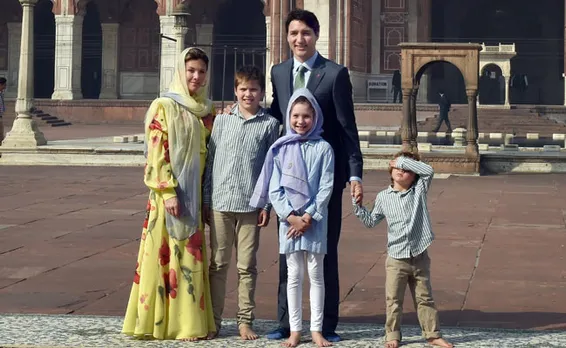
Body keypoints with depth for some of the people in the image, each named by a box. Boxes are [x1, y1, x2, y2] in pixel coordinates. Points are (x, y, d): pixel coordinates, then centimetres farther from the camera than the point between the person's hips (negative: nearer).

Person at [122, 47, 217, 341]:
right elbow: (157, 154, -13)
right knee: (167, 254, -3)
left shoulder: (206, 109, 12)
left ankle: (191, 321, 15)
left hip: (194, 193, 7)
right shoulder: (164, 106, -7)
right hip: (169, 193, -7)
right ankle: (164, 321, 3)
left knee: (191, 256, 9)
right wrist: (168, 191, -18)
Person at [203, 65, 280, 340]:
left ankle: (245, 321, 13)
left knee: (246, 266, 5)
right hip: (220, 203, 1)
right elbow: (210, 161, 8)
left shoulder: (269, 124, 3)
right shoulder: (222, 121, 7)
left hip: (250, 205, -1)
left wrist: (267, 205, -3)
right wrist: (206, 201, 4)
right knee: (218, 264, 6)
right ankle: (213, 320, 13)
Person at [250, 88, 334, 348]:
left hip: (315, 221, -1)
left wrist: (308, 217, -11)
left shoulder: (323, 148, -1)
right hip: (288, 220, 1)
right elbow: (274, 188, -1)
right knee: (294, 274, 6)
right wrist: (291, 217, -11)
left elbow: (326, 188, -5)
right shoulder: (281, 149, 2)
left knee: (315, 273, 3)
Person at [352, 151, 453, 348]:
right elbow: (371, 222, 12)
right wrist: (357, 206, 0)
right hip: (396, 259, 0)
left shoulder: (419, 191, 1)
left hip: (419, 257, 0)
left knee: (425, 299, 10)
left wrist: (403, 161, -12)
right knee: (393, 300, 5)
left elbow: (428, 171, -16)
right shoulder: (383, 197, 3)